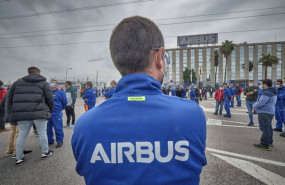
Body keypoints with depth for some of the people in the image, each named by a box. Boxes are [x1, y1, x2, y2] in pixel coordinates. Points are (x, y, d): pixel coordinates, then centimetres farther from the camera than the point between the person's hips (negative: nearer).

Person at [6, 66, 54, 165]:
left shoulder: (17, 82, 17)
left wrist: (11, 113, 23)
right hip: (39, 112, -4)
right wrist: (50, 110, 14)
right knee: (42, 132, 10)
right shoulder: (43, 83, 4)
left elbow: (10, 98, 18)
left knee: (22, 134, 14)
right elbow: (50, 98, 0)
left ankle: (19, 158, 23)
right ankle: (45, 152, 23)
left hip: (22, 113, 4)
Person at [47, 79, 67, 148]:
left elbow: (64, 102, 0)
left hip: (56, 113, -5)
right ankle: (50, 140, 31)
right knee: (48, 128, 15)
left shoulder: (60, 92, -4)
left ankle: (60, 141, 14)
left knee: (58, 128, 0)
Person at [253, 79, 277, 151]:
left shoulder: (266, 93, -21)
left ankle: (265, 145, 0)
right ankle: (270, 142, 35)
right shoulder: (273, 93, 14)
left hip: (264, 113, -11)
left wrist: (254, 105, -6)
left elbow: (260, 103, -26)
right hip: (270, 112, 11)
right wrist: (256, 105, 8)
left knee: (265, 129, -6)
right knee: (268, 128, 22)